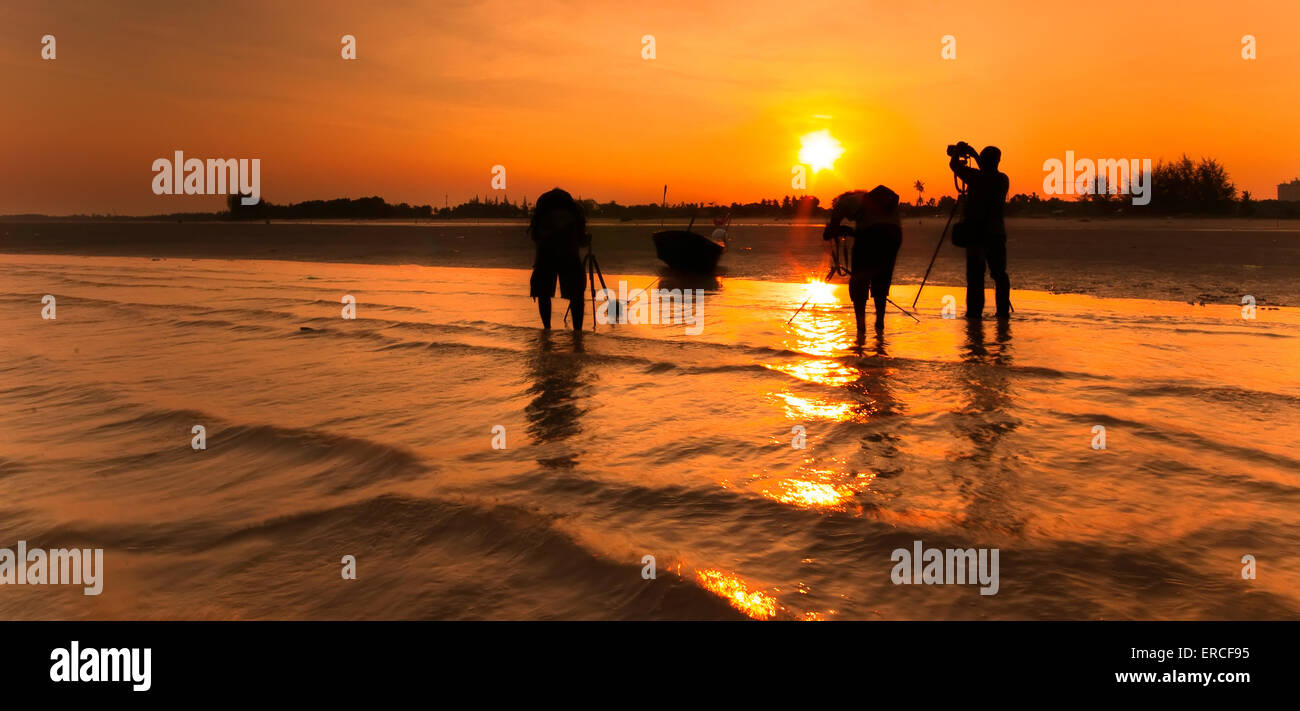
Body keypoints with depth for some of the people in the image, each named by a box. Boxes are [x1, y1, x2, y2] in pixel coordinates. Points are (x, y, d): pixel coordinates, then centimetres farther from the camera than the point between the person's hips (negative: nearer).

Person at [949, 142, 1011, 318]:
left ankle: (975, 311, -4)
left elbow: (954, 164, 1)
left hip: (976, 233, -4)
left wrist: (958, 150, 21)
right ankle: (1003, 311, 8)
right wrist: (974, 154, 28)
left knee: (975, 274, 0)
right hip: (996, 232, 4)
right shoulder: (1003, 179, 3)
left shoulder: (976, 177, -11)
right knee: (999, 273, 11)